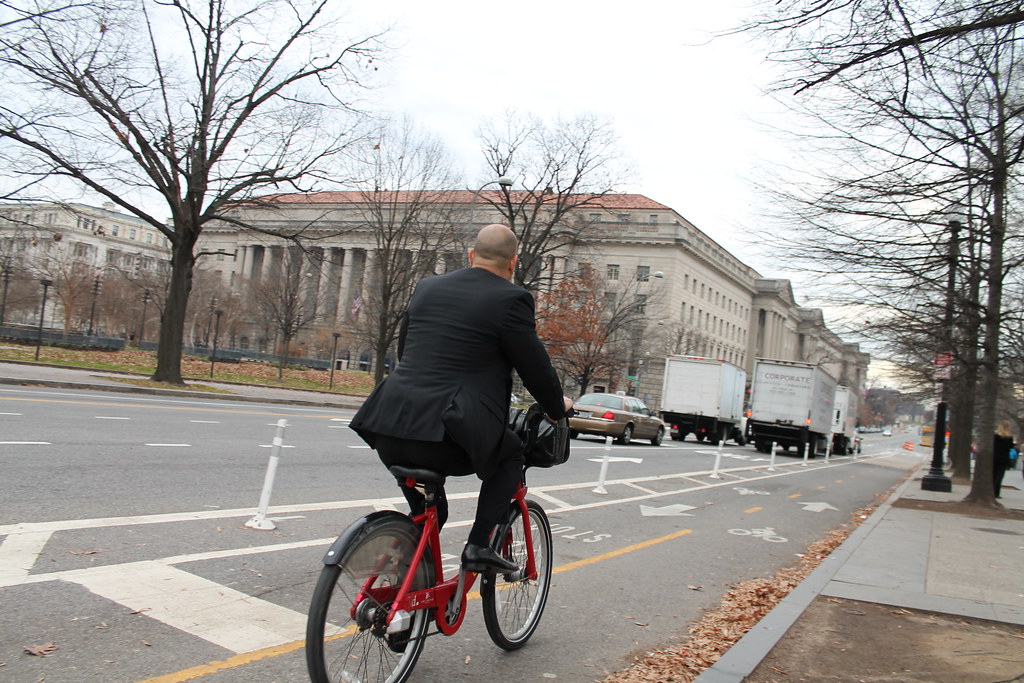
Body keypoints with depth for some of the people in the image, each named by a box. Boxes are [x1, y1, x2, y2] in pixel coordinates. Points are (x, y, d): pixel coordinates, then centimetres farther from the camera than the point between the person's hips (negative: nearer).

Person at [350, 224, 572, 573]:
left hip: (390, 435, 6)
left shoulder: (427, 286, 16)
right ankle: (479, 546, 13)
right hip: (446, 436, -6)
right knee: (512, 453, 22)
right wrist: (558, 408, 23)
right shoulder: (511, 298, -2)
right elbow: (535, 367, 3)